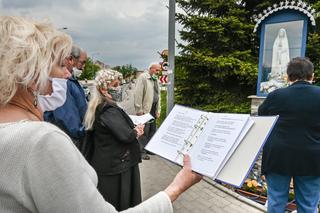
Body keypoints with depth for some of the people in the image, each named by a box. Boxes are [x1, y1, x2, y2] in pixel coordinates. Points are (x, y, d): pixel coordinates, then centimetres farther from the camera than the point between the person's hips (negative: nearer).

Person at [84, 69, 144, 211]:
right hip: (117, 165, -9)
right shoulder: (109, 111, -23)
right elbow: (126, 135, -29)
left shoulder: (99, 107, 7)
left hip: (105, 163, 9)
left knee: (107, 204, 21)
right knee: (121, 203, 8)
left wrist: (133, 130, -3)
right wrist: (137, 132, -9)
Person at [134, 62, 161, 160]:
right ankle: (142, 151, 12)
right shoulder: (143, 77, -8)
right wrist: (139, 110, -16)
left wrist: (158, 110, 14)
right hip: (145, 110, -7)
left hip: (153, 109, 7)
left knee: (152, 130, 14)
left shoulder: (156, 79, 16)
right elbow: (137, 94, -14)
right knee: (144, 131, 0)